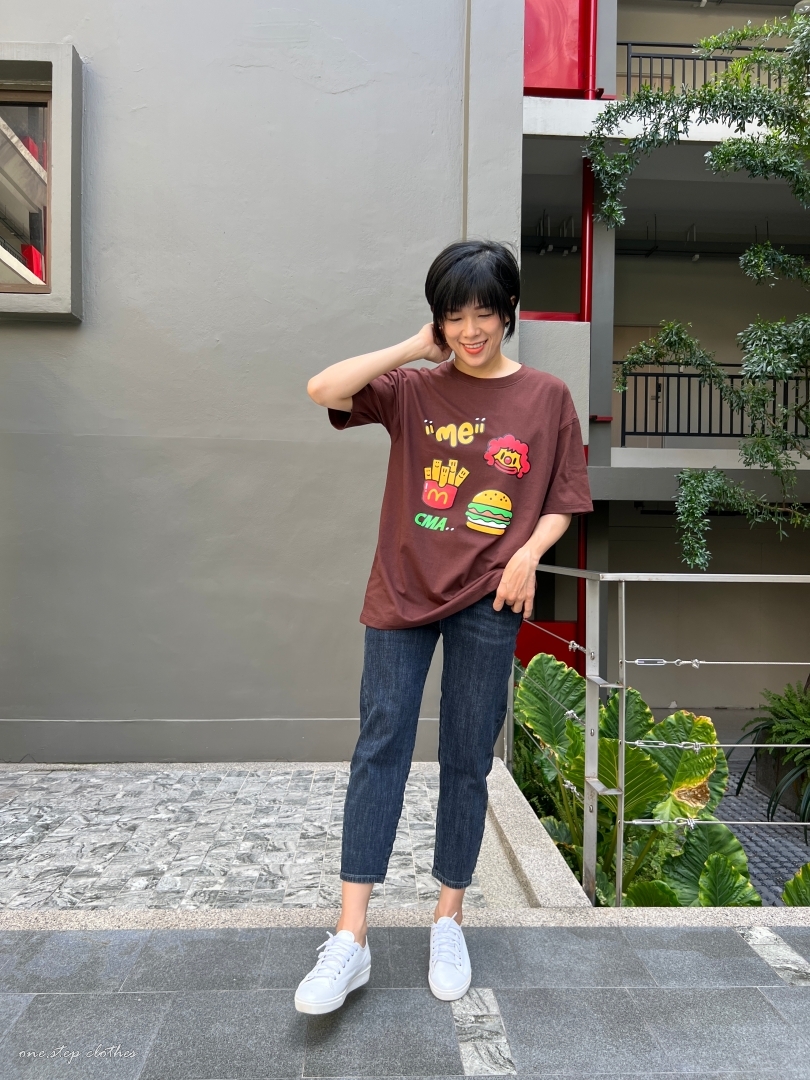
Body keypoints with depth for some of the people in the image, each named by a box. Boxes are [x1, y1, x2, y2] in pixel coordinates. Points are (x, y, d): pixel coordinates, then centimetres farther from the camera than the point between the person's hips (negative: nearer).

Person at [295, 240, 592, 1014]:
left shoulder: (546, 398, 3)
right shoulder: (413, 388, 4)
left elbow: (566, 496, 6)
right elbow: (322, 391, -9)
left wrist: (528, 553, -12)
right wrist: (413, 349, -6)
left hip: (486, 602, 0)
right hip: (402, 593, 1)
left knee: (466, 761, 8)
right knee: (379, 746, -2)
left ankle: (449, 917, 27)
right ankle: (350, 937, 7)